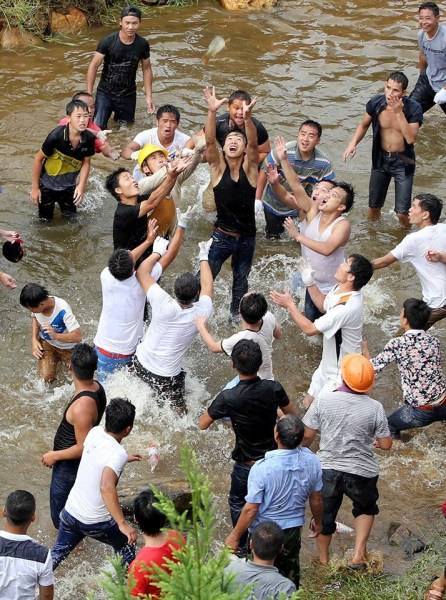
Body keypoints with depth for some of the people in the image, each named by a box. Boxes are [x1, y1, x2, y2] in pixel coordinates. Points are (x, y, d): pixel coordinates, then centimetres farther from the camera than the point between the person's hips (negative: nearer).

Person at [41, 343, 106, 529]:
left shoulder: (82, 407, -38)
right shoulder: (96, 387, -9)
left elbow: (83, 448, -30)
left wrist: (55, 456, -16)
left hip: (69, 467, -9)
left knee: (61, 520, 9)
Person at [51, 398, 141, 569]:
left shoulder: (95, 432, -4)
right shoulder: (118, 454, -25)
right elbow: (106, 487, -39)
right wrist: (122, 523, -38)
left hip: (70, 511, 6)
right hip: (96, 523, -6)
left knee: (57, 554, 24)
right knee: (126, 545, 22)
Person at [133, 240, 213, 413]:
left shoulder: (164, 305, -28)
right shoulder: (201, 312, -22)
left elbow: (141, 272, -18)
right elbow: (207, 286, -1)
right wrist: (203, 257, 12)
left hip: (141, 362, 1)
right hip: (167, 376, -1)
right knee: (180, 413, 15)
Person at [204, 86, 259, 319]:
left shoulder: (249, 168, -7)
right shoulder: (218, 167, -7)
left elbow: (254, 144, -25)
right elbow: (209, 141, -23)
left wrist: (247, 118, -45)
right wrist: (212, 112, -40)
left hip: (247, 237, 2)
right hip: (222, 236, -2)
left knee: (241, 283, 19)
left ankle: (236, 316, 39)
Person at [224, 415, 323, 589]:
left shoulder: (262, 468, -27)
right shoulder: (312, 461, -13)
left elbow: (251, 509, -21)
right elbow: (316, 499, 1)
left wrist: (234, 537, -8)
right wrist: (318, 522, 20)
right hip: (293, 530, 4)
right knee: (290, 576, 22)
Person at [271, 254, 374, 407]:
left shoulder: (347, 307, -38)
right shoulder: (341, 288, -10)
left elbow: (310, 329, -31)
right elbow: (324, 305, 12)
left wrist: (289, 305, -21)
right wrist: (309, 281, -1)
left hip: (341, 373, -9)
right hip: (328, 364, 9)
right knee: (309, 402, 23)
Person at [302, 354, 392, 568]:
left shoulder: (323, 400, -14)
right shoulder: (374, 408, -14)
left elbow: (307, 435, -7)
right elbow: (386, 444, -7)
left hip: (327, 469, 0)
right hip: (362, 473, 0)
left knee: (324, 515, 22)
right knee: (366, 508, 29)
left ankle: (323, 560, 37)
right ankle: (359, 553, 19)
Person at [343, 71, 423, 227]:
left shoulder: (413, 108, -22)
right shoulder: (375, 103, -13)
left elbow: (411, 139, -30)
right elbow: (364, 125, 6)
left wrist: (399, 113, -35)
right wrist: (353, 143, -11)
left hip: (403, 161, -3)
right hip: (381, 158, 3)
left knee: (402, 213, -6)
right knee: (373, 207, 15)